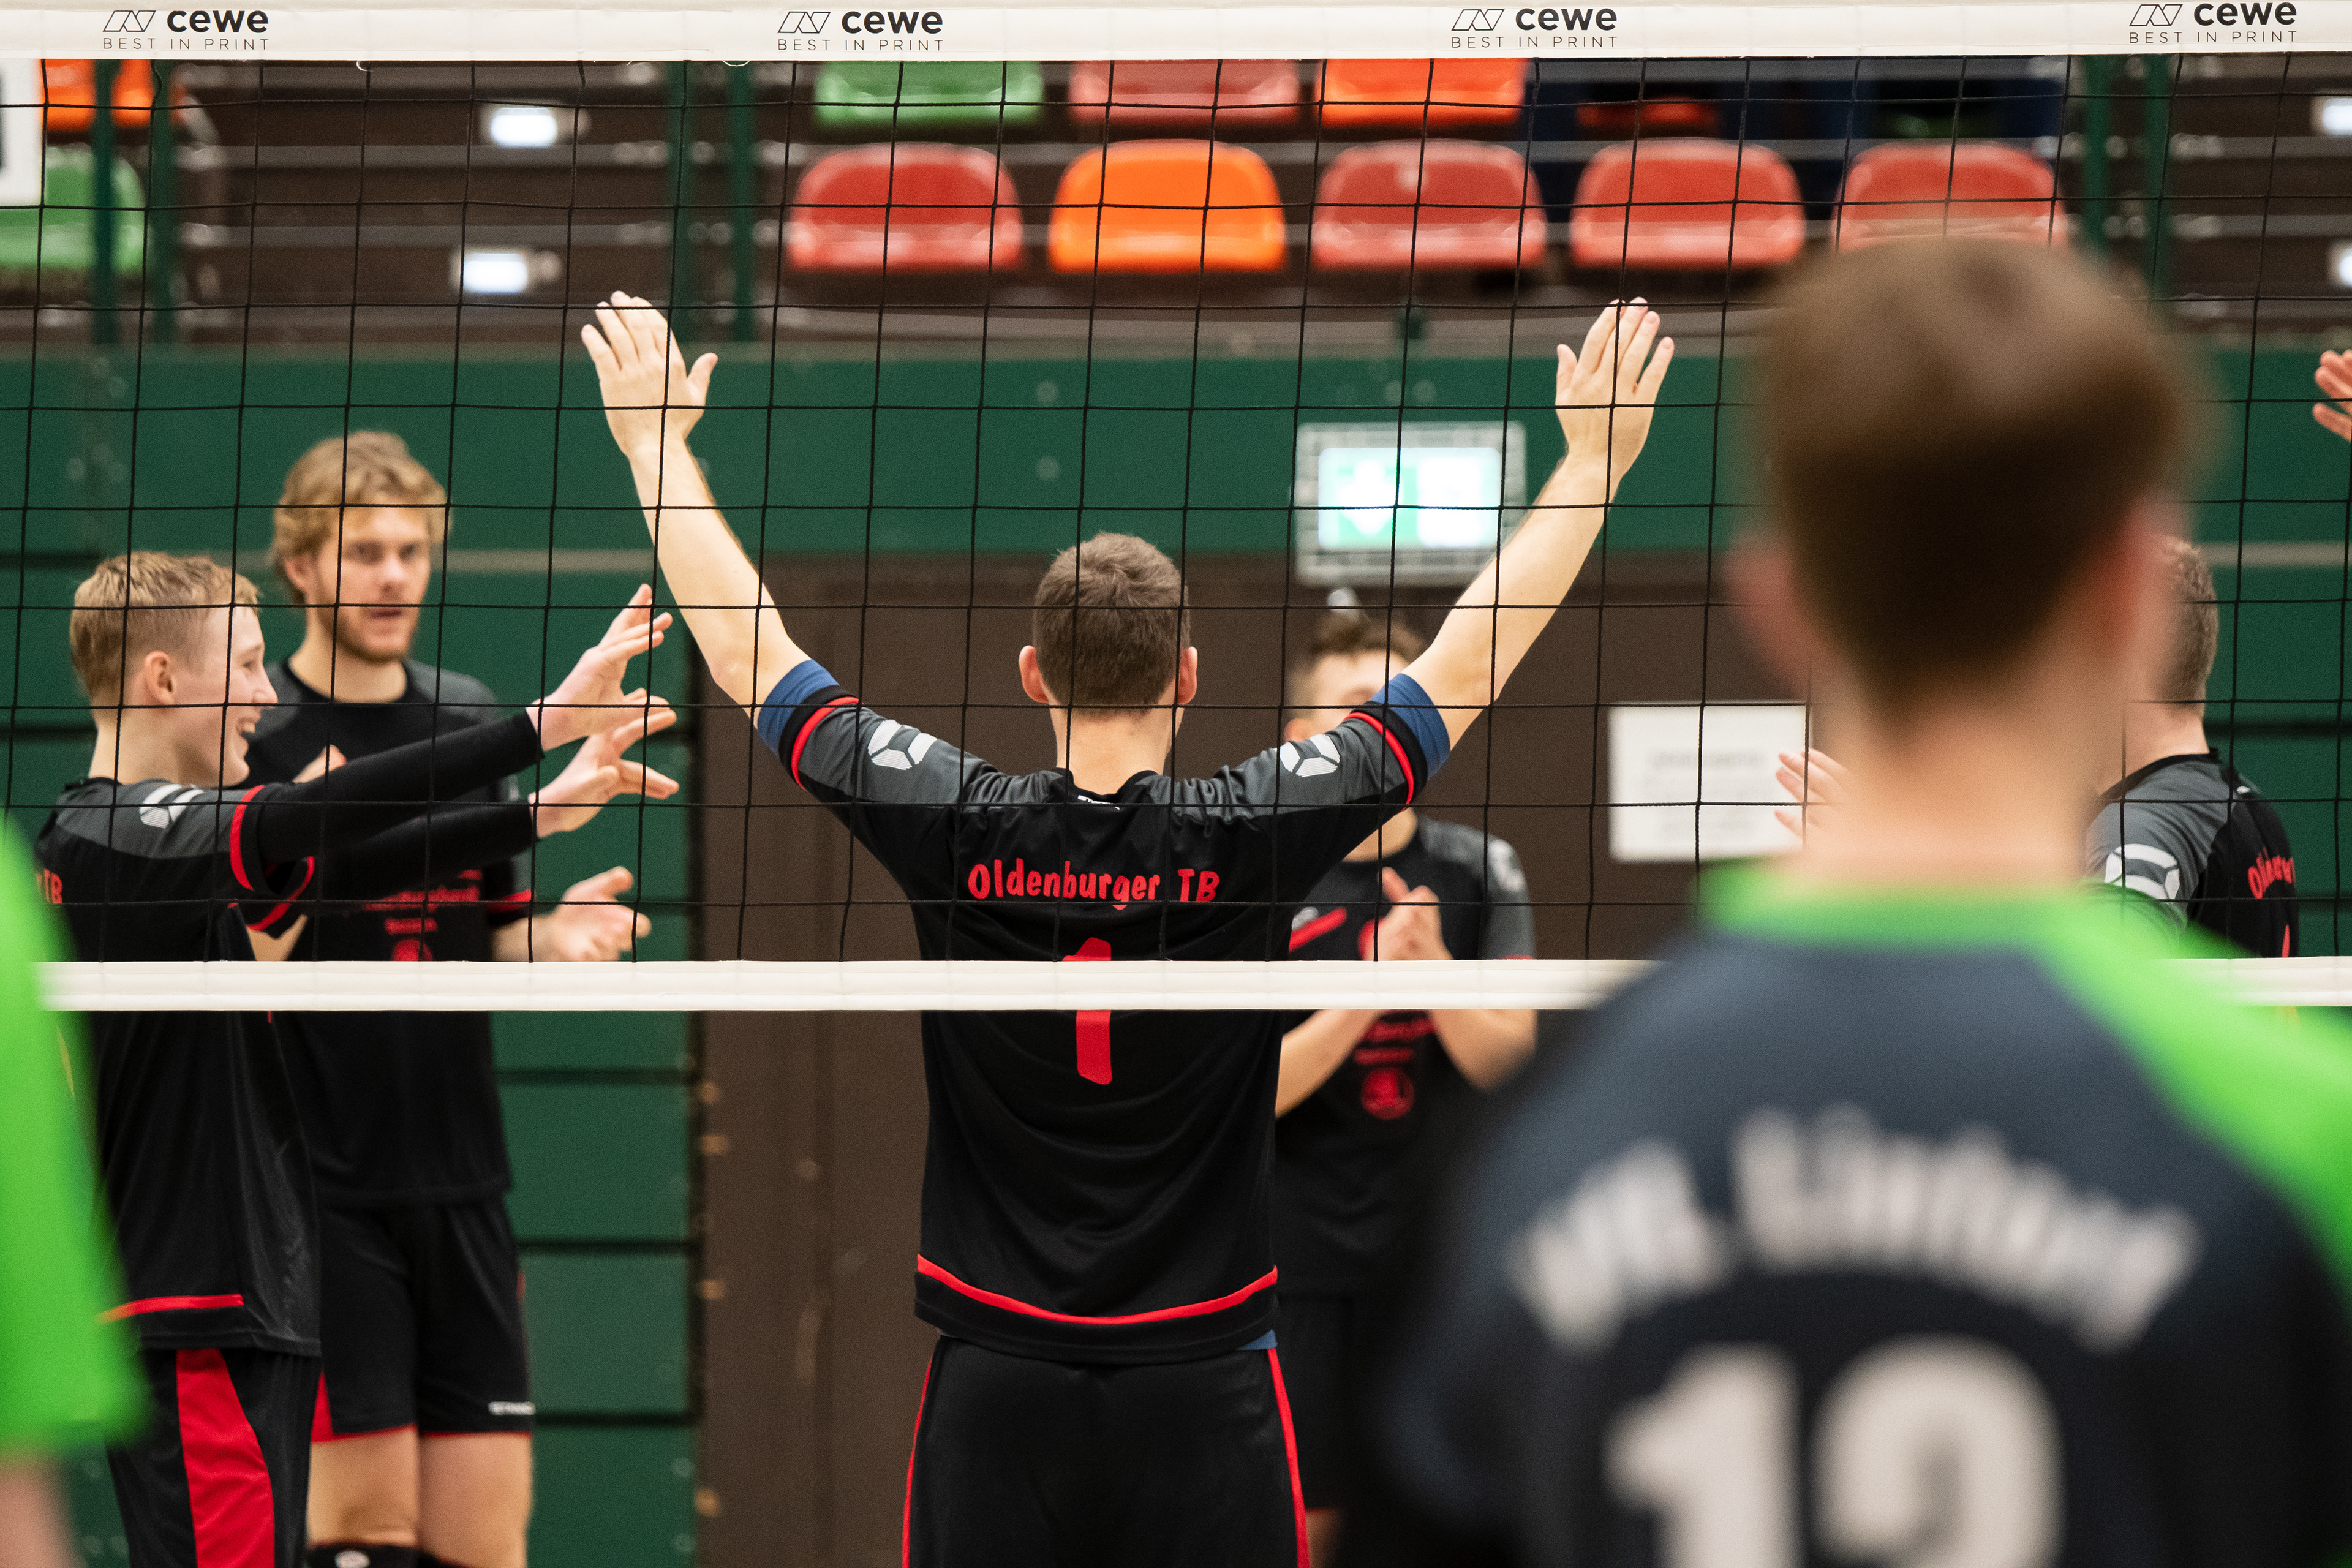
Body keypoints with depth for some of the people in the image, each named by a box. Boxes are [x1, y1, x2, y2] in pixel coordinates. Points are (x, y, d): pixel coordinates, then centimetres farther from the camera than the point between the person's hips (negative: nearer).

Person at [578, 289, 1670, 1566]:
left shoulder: (953, 832, -5)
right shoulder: (1255, 836, -8)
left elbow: (744, 653, 7)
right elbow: (1472, 663, 3)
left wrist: (654, 435, 19)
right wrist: (1591, 457, 14)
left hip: (997, 1391, 1)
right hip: (1203, 1392, -1)